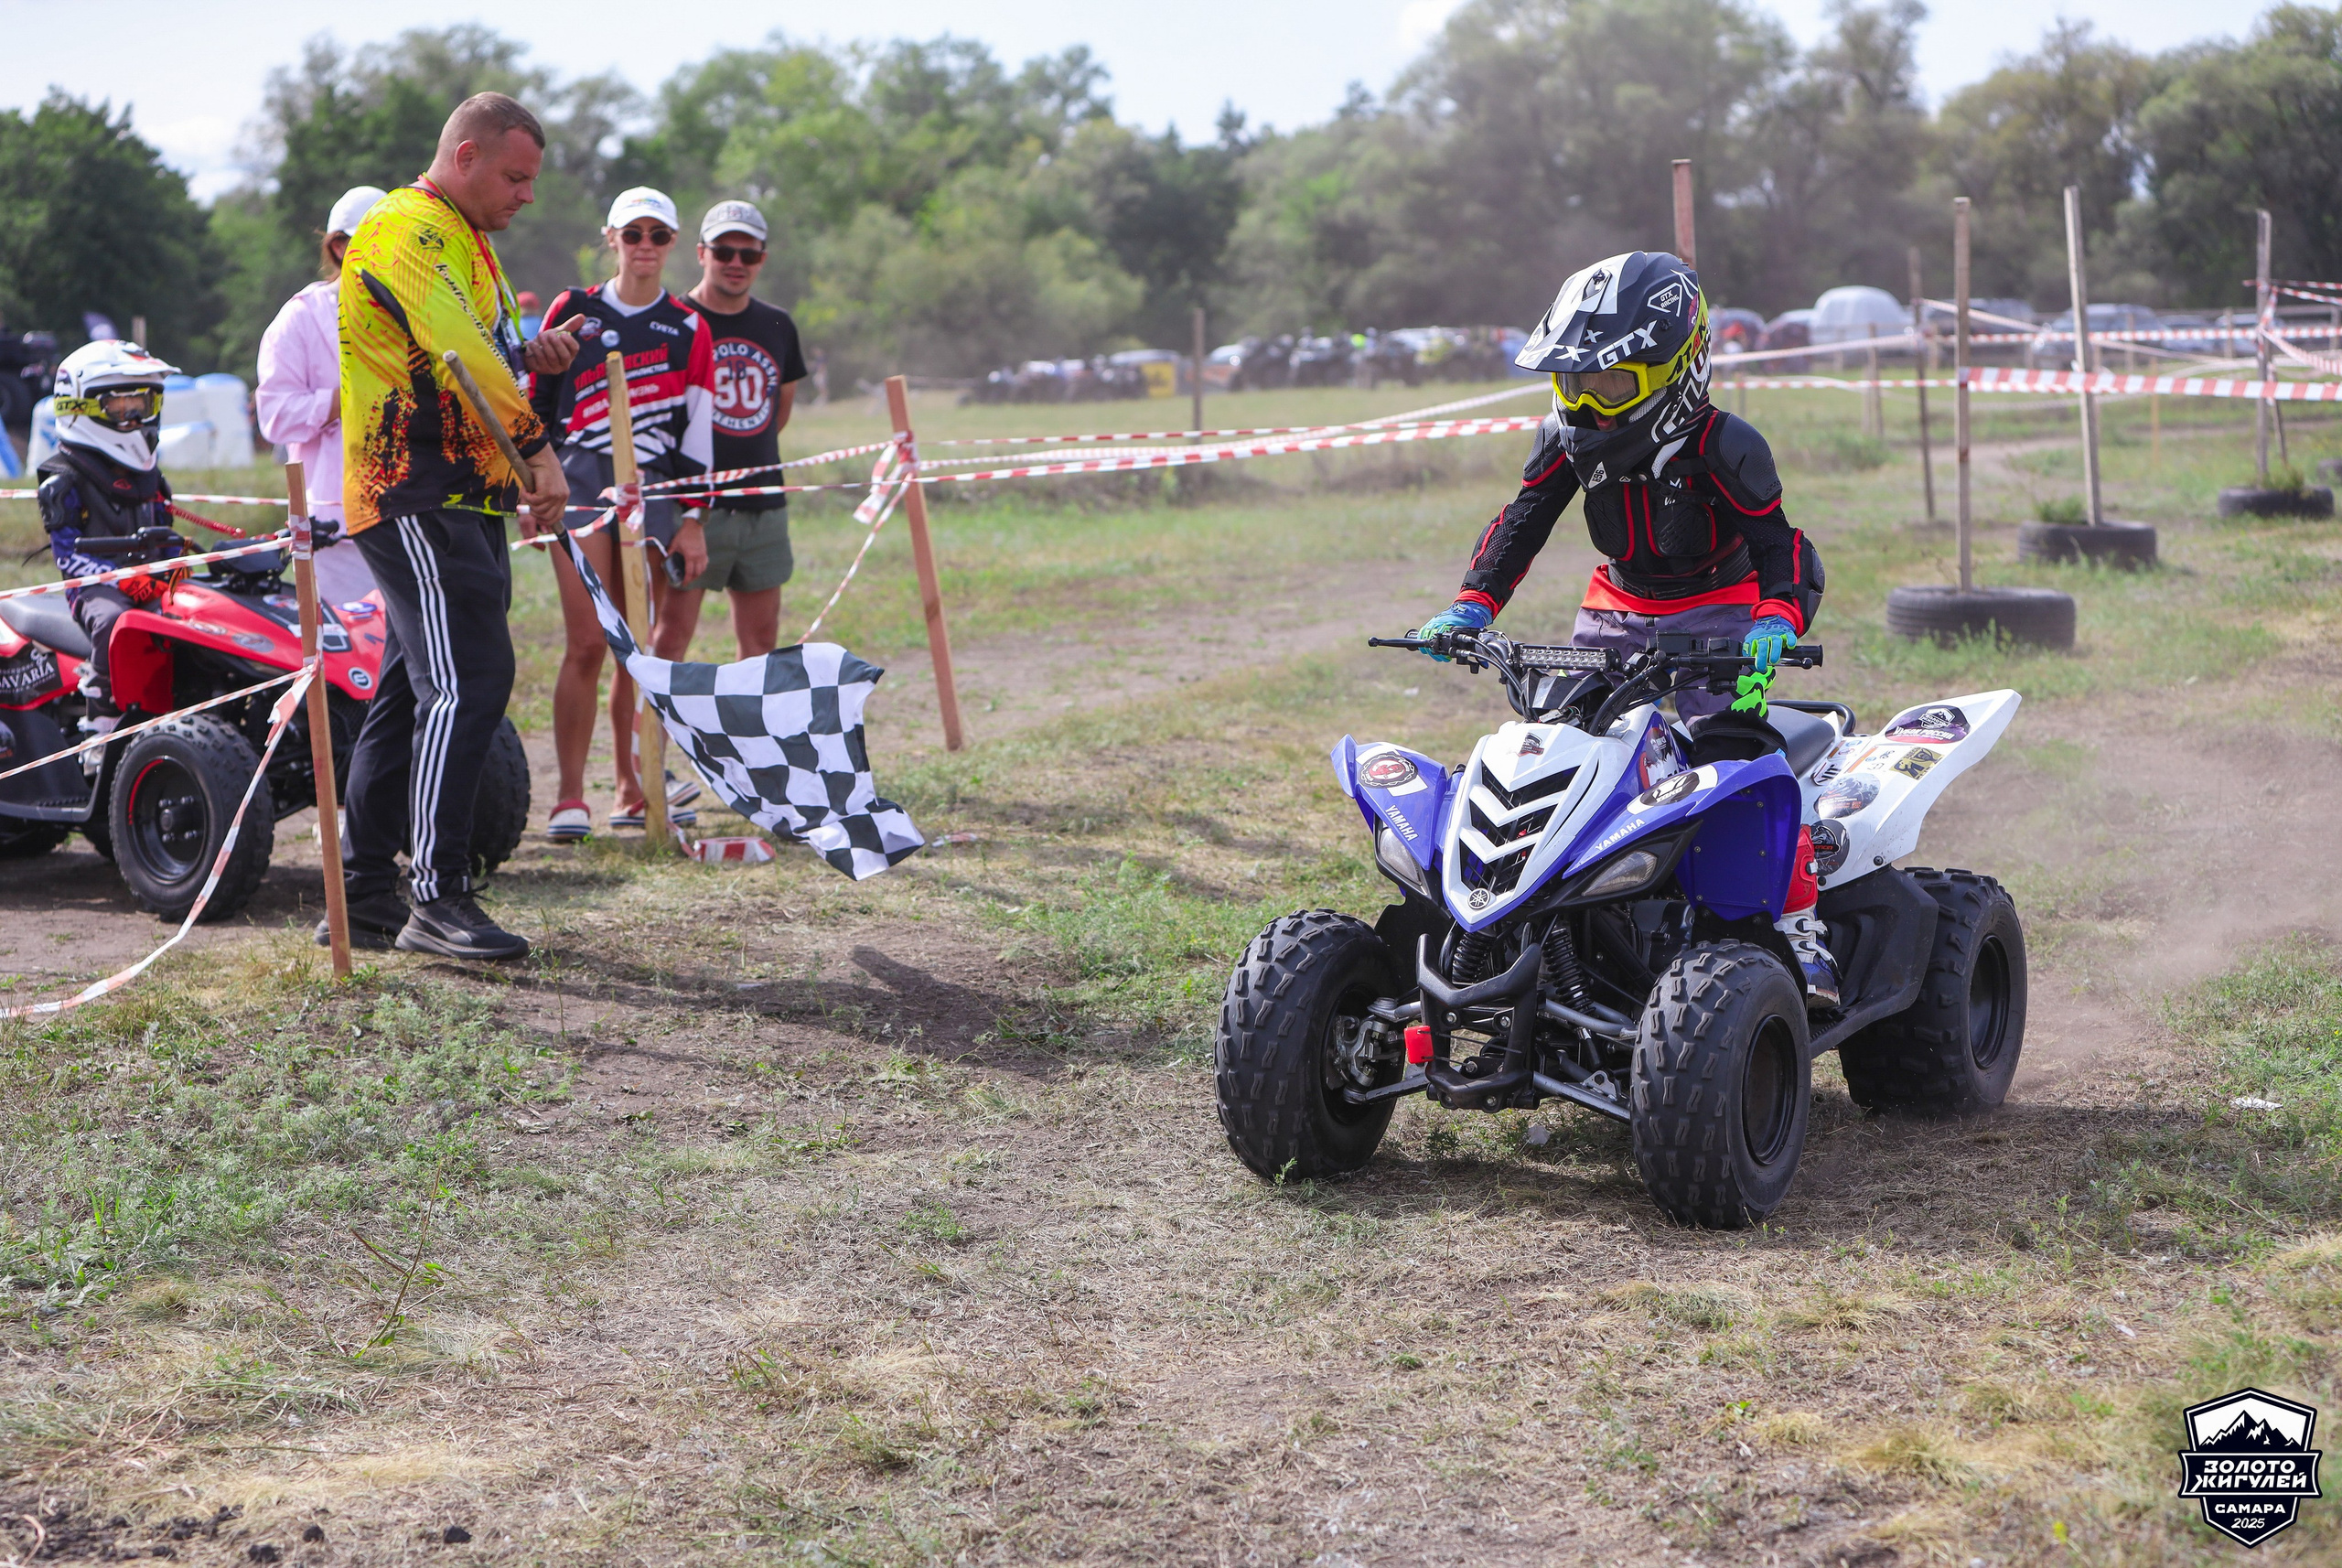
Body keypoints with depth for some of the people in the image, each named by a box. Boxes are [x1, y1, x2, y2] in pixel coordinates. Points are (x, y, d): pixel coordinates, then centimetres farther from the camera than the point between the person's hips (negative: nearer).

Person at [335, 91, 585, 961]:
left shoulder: (463, 239, 23)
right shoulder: (406, 230, -10)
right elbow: (453, 350, -22)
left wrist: (529, 357, 10)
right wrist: (538, 450, -23)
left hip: (462, 498, 10)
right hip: (416, 499, -10)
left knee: (414, 691, 10)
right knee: (467, 683, -15)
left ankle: (365, 895, 15)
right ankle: (438, 900, -14)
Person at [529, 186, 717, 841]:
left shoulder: (689, 330, 10)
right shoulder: (573, 310, 8)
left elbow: (697, 431, 9)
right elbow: (536, 403, 12)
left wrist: (692, 521, 4)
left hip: (654, 493, 2)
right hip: (582, 484, -2)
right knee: (588, 644, -11)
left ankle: (633, 791, 15)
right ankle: (570, 798, -10)